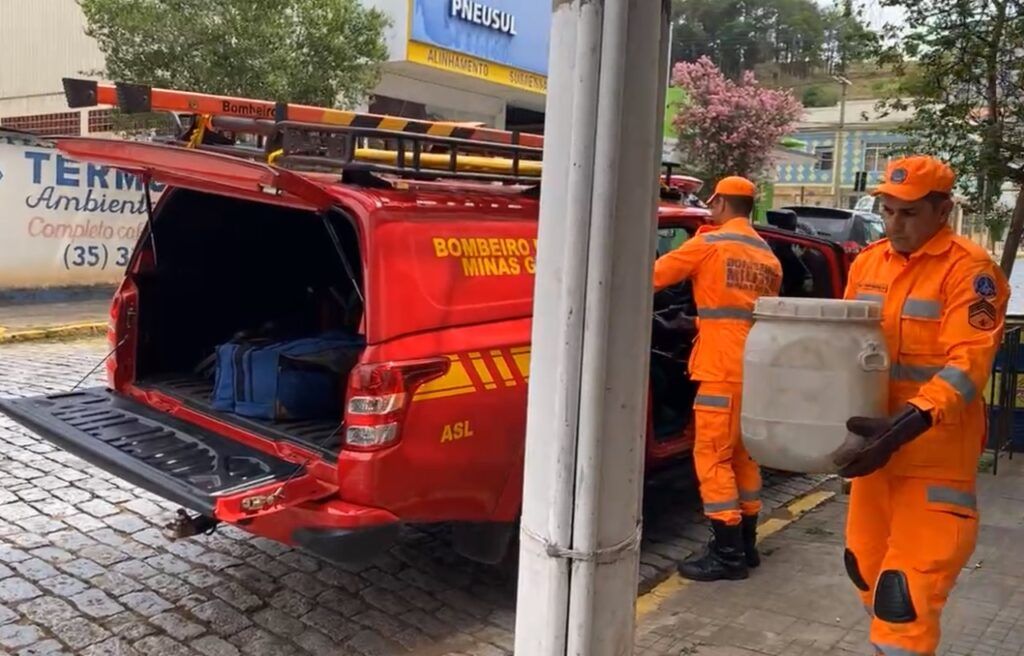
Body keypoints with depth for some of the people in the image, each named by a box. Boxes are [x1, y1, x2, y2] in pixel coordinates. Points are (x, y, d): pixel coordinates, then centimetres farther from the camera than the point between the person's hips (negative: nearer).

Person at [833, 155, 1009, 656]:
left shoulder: (968, 269, -12)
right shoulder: (867, 263, 8)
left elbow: (968, 365, -20)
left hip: (935, 456, -7)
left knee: (906, 591, -9)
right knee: (866, 568, 20)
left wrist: (904, 428, -31)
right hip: (875, 446, 7)